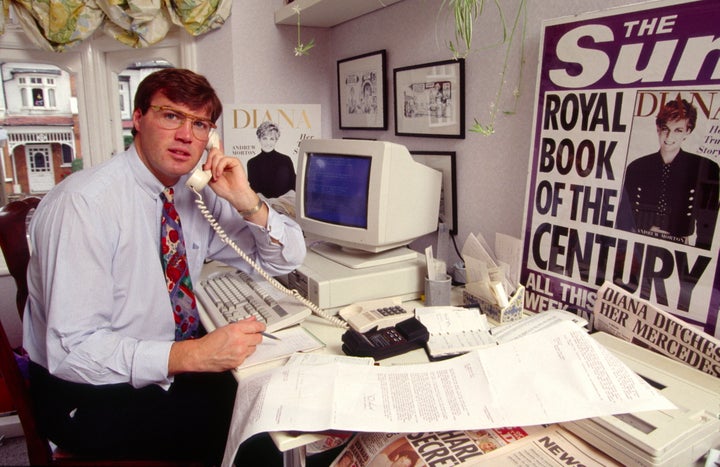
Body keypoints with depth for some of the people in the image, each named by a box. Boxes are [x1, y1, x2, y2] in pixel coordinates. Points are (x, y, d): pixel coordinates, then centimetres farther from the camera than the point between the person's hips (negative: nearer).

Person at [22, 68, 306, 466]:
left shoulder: (198, 194, -1)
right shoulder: (82, 203, -21)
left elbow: (286, 260, 2)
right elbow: (72, 350, -24)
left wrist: (248, 204, -15)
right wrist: (191, 355, -34)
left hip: (171, 368, 6)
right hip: (88, 398, -6)